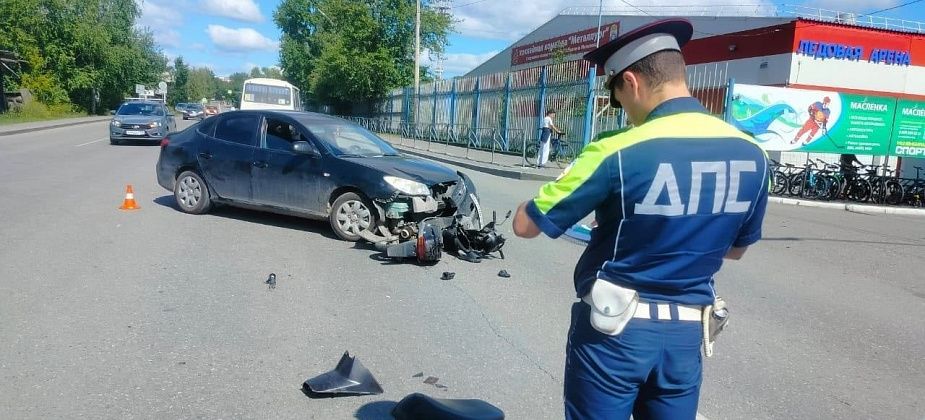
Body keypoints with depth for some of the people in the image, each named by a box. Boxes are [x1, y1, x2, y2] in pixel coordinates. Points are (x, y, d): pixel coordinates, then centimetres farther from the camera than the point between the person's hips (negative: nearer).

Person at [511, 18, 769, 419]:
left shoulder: (618, 152, -19)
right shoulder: (752, 154, -1)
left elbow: (525, 225, -11)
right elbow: (737, 248, 13)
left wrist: (562, 185, 7)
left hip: (614, 330, -5)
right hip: (687, 333, 5)